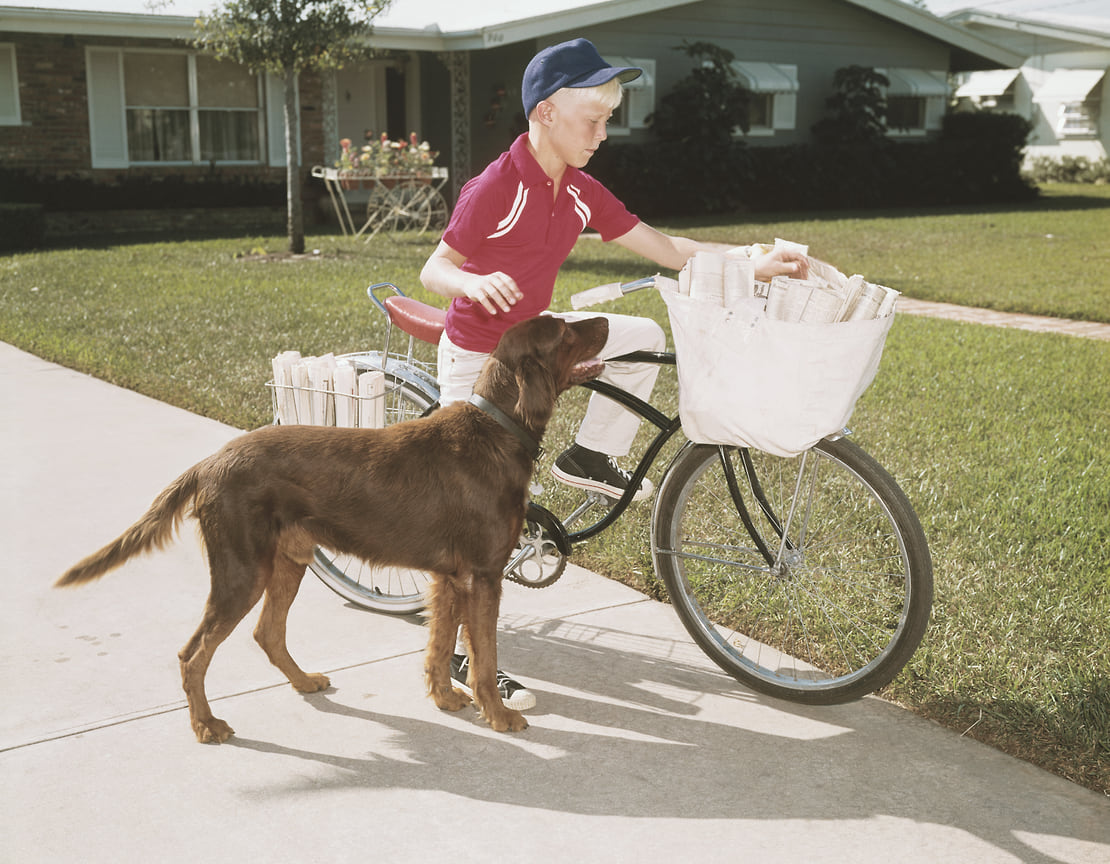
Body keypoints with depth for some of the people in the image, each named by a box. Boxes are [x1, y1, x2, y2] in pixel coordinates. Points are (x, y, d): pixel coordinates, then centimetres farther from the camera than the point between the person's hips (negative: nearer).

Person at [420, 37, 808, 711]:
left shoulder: (582, 193, -2)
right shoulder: (494, 190, -23)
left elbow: (664, 247, -2)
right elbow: (433, 272, -18)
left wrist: (750, 264, -12)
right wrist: (474, 283, -41)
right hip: (478, 359, -7)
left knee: (643, 338, -3)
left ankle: (590, 458, 13)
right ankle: (467, 655, 10)